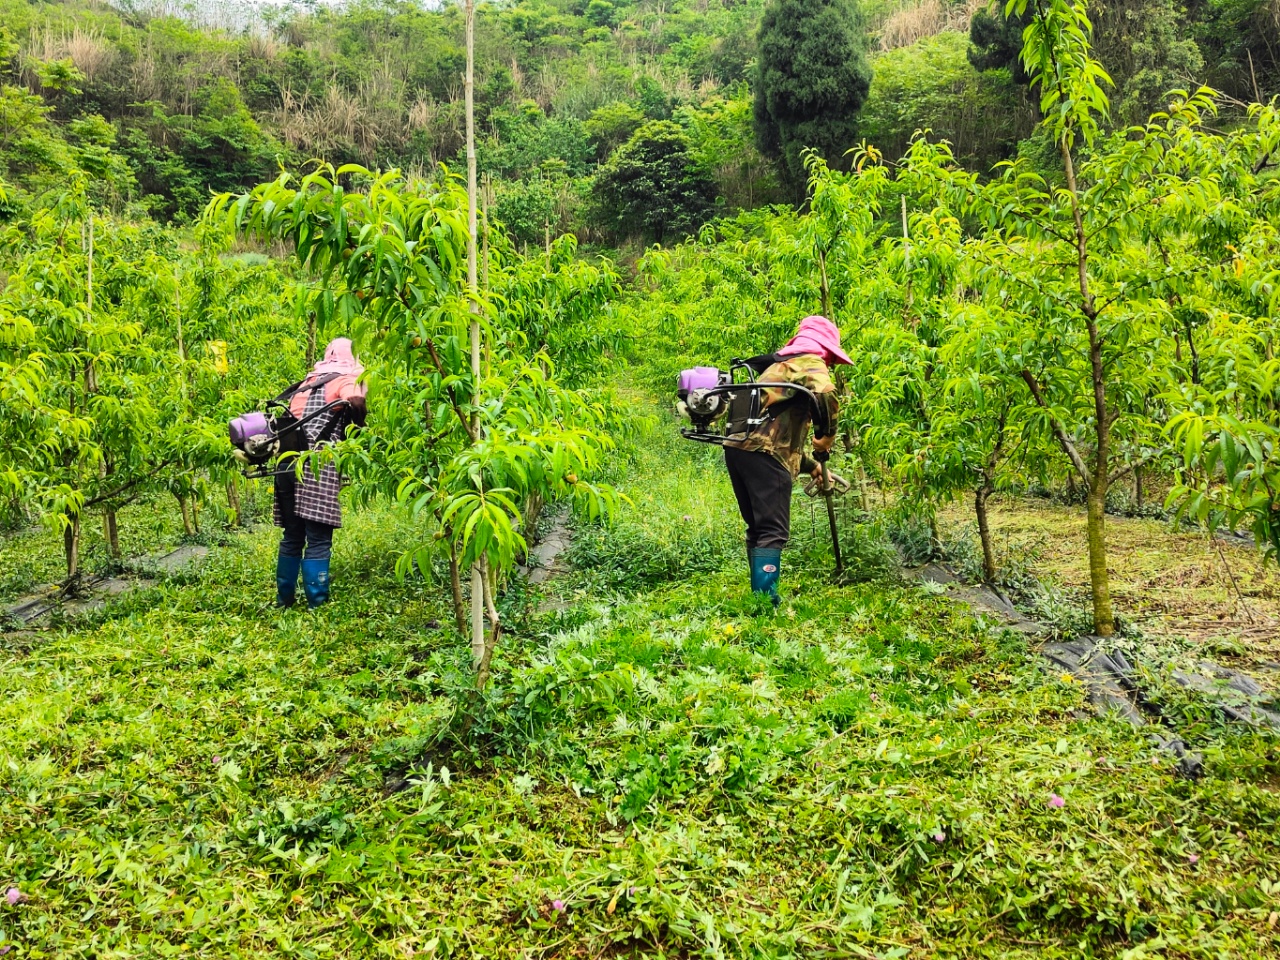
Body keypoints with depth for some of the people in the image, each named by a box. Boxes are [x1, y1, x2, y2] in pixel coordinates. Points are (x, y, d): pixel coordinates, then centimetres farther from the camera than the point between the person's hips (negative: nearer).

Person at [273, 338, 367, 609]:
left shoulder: (308, 382, 25)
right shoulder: (345, 379, 3)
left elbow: (290, 416, 26)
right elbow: (355, 403, -17)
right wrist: (360, 430, -2)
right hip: (316, 467, -7)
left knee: (292, 536, 16)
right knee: (318, 540, -4)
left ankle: (284, 598, 24)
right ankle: (317, 603, -3)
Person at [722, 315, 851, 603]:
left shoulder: (779, 365, 32)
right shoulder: (810, 363, 3)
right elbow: (825, 394, -22)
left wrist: (810, 466, 34)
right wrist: (827, 436, -7)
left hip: (737, 446, 9)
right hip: (763, 452, -9)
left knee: (758, 527, 16)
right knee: (774, 531, -8)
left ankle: (759, 596, 21)